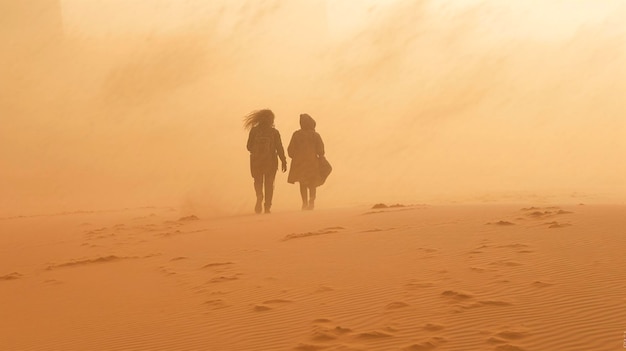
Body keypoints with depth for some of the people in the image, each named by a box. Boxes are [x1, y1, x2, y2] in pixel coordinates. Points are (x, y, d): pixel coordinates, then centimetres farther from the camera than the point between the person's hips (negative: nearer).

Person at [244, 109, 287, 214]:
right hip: (271, 161, -1)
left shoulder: (254, 130, -2)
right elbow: (279, 148, -7)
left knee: (258, 182, 14)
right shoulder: (274, 132, -5)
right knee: (269, 184, 11)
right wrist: (284, 162, -1)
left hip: (256, 161, 1)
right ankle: (267, 207, 6)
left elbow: (249, 147, 1)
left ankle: (259, 197, -16)